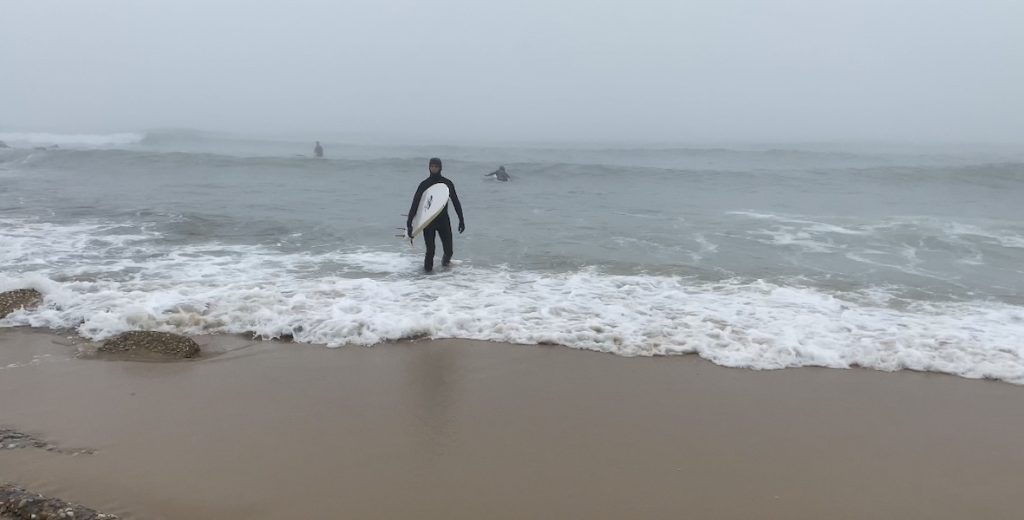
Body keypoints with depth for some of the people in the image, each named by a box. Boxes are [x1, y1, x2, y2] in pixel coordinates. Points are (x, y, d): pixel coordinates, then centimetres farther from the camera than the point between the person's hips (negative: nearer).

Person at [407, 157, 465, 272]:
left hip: (444, 219, 2)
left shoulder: (447, 183, 3)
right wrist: (409, 223, -12)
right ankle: (427, 267, 17)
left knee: (448, 250, 1)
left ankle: (446, 258, 36)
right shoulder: (424, 184, -2)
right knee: (430, 250, -10)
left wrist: (461, 220, 4)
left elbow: (455, 202, 8)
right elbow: (415, 204, -5)